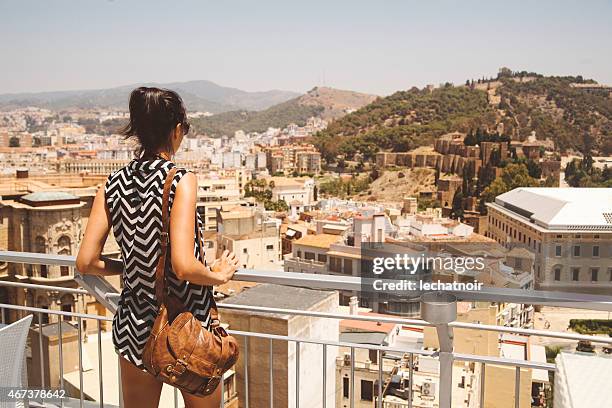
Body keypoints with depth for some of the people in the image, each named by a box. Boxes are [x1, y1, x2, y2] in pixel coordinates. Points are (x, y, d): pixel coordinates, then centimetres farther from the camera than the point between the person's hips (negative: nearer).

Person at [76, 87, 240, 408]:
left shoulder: (113, 184, -3)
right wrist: (219, 274, -7)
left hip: (133, 325, 4)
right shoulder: (180, 180, -18)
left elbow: (86, 262, -3)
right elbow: (184, 266, -26)